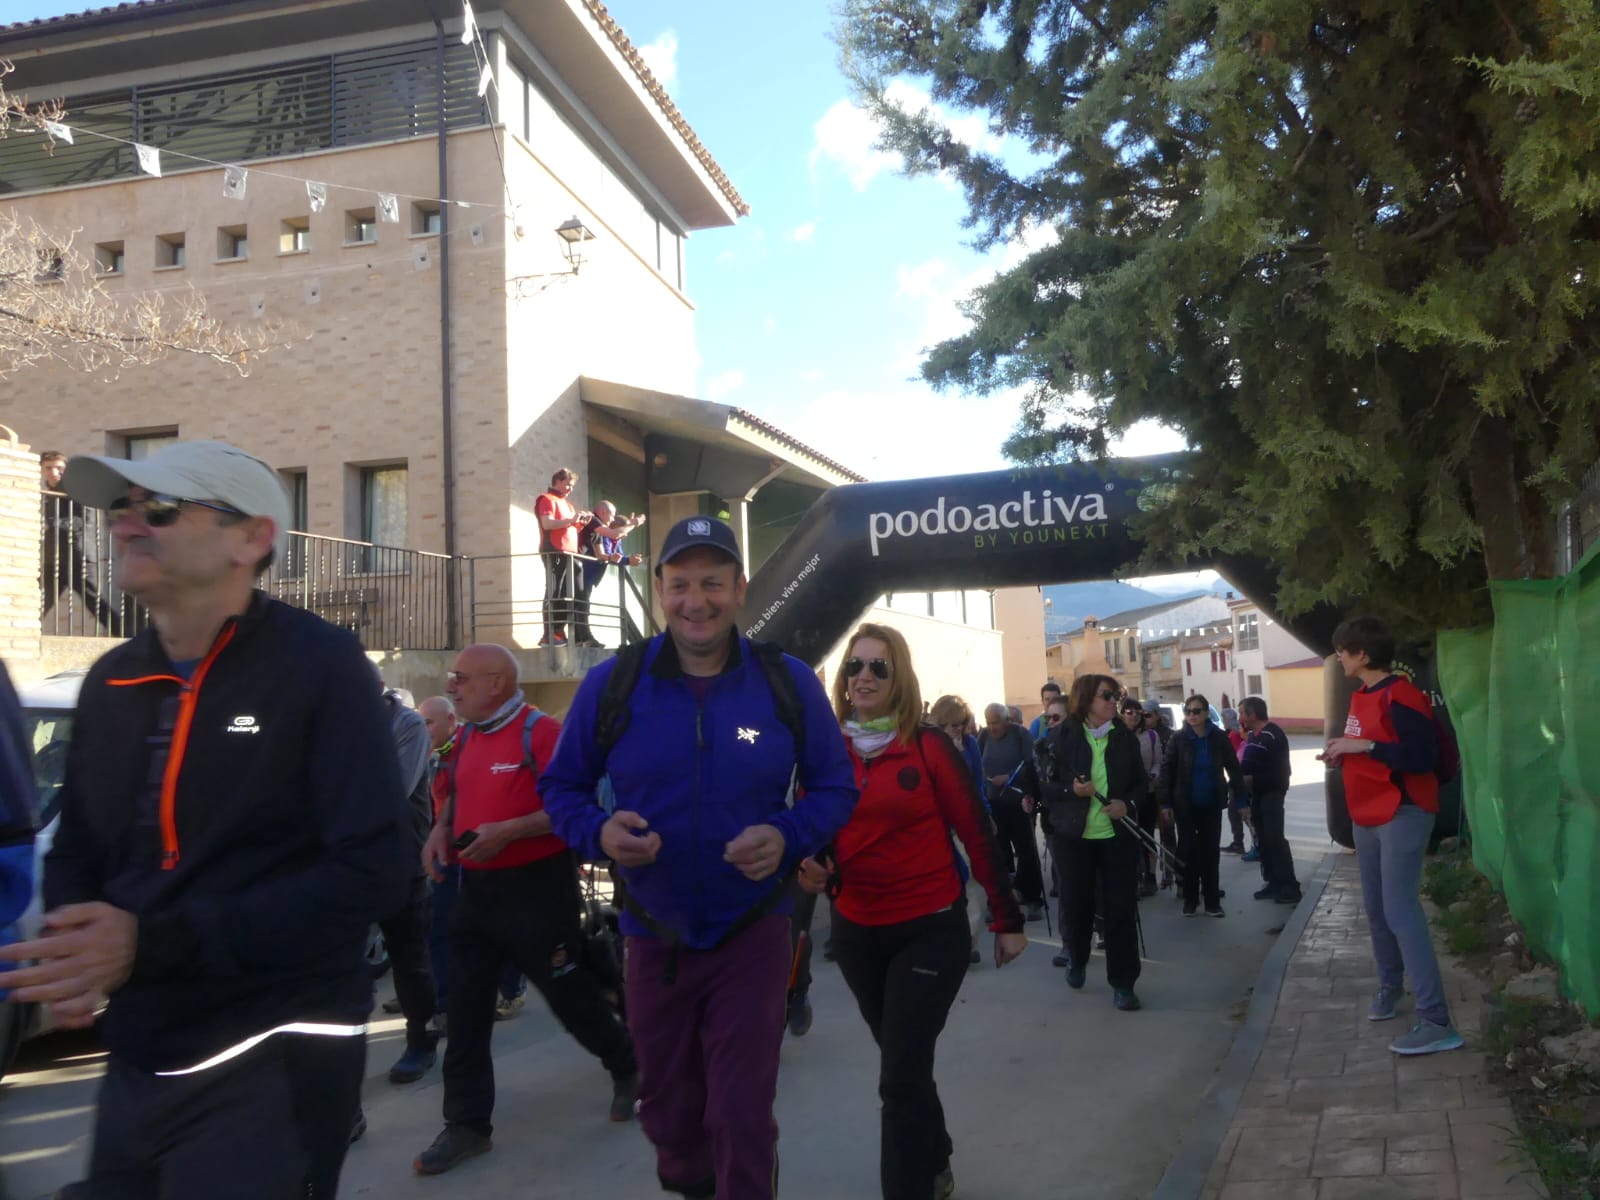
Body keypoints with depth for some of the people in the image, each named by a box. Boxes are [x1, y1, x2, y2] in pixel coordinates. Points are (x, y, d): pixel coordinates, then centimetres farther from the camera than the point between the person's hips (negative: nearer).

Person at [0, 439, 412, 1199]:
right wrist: (72, 955, -7)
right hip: (136, 1059, 7)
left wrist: (153, 945, -23)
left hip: (272, 1061, -6)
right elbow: (75, 850, 17)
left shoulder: (318, 665, -12)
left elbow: (375, 872, -19)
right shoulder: (110, 682, 9)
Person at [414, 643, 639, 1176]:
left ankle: (628, 1069, 32)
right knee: (466, 1011, 7)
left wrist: (509, 830, -25)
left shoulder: (541, 733, -15)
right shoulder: (467, 739, 10)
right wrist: (441, 829, 6)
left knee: (570, 996, 6)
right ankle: (467, 1124, 19)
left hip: (536, 887, -7)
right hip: (476, 888, 7)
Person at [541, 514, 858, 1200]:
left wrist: (788, 835, -20)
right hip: (653, 936, 2)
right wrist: (599, 832, -20)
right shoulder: (611, 684, -8)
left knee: (743, 1117, 0)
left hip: (751, 935, -2)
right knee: (668, 1110, 21)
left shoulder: (789, 683, -8)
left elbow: (835, 789, 0)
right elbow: (561, 787, 2)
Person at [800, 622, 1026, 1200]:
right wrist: (812, 870, -16)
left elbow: (976, 834, -5)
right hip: (856, 934, 4)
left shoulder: (929, 746, -9)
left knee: (901, 1077, -9)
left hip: (931, 930, -4)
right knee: (905, 1064, 21)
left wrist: (1007, 920, -3)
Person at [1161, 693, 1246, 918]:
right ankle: (1190, 899, 14)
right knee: (1188, 851, 5)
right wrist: (1165, 803, -8)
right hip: (1186, 805, -1)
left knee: (1211, 851, 5)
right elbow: (1167, 771, -4)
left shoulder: (1219, 738, -4)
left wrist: (1241, 800, -3)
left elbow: (1233, 769, 0)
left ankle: (1212, 901, 11)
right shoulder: (1178, 739, -6)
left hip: (1212, 804, 1)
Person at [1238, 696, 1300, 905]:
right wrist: (1241, 777, 1)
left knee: (1275, 839, -11)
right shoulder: (1251, 735, 13)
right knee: (1263, 840, 11)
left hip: (1271, 794, -9)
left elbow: (1279, 771, -20)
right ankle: (1274, 883, 18)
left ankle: (1289, 887, -7)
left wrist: (1252, 779, -20)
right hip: (1255, 795, 9)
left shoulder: (1274, 735, -15)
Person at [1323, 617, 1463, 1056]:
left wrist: (1364, 746, -25)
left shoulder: (1400, 695, -17)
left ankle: (1436, 1022, -12)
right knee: (1376, 910, 16)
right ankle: (1389, 987, 33)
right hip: (1367, 816, 9)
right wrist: (1342, 755, 5)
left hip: (1402, 815, -9)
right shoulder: (1360, 696, 13)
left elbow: (1424, 757, -23)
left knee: (1401, 912, -13)